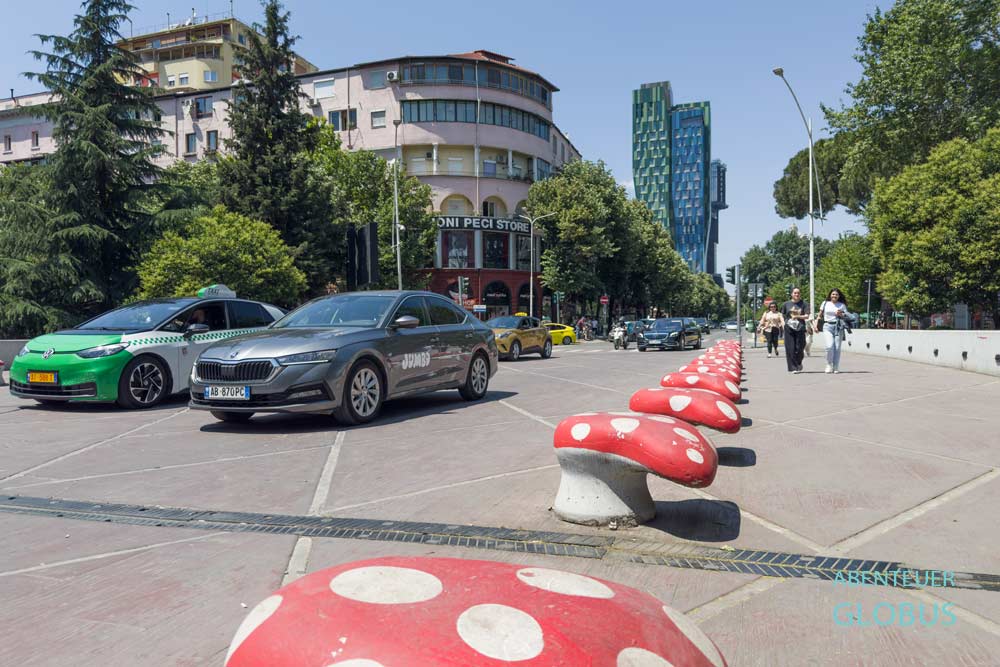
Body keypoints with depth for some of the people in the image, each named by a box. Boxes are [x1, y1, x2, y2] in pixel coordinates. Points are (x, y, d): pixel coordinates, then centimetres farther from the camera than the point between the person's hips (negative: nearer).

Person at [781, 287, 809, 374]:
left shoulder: (803, 304, 6)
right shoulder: (786, 304, 8)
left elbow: (807, 316, -1)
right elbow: (782, 315, 17)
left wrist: (798, 316, -16)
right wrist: (784, 322, 3)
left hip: (800, 329, 0)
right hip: (789, 329, 0)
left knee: (799, 348, 0)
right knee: (790, 349, -5)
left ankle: (798, 364, 27)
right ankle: (793, 368, -2)